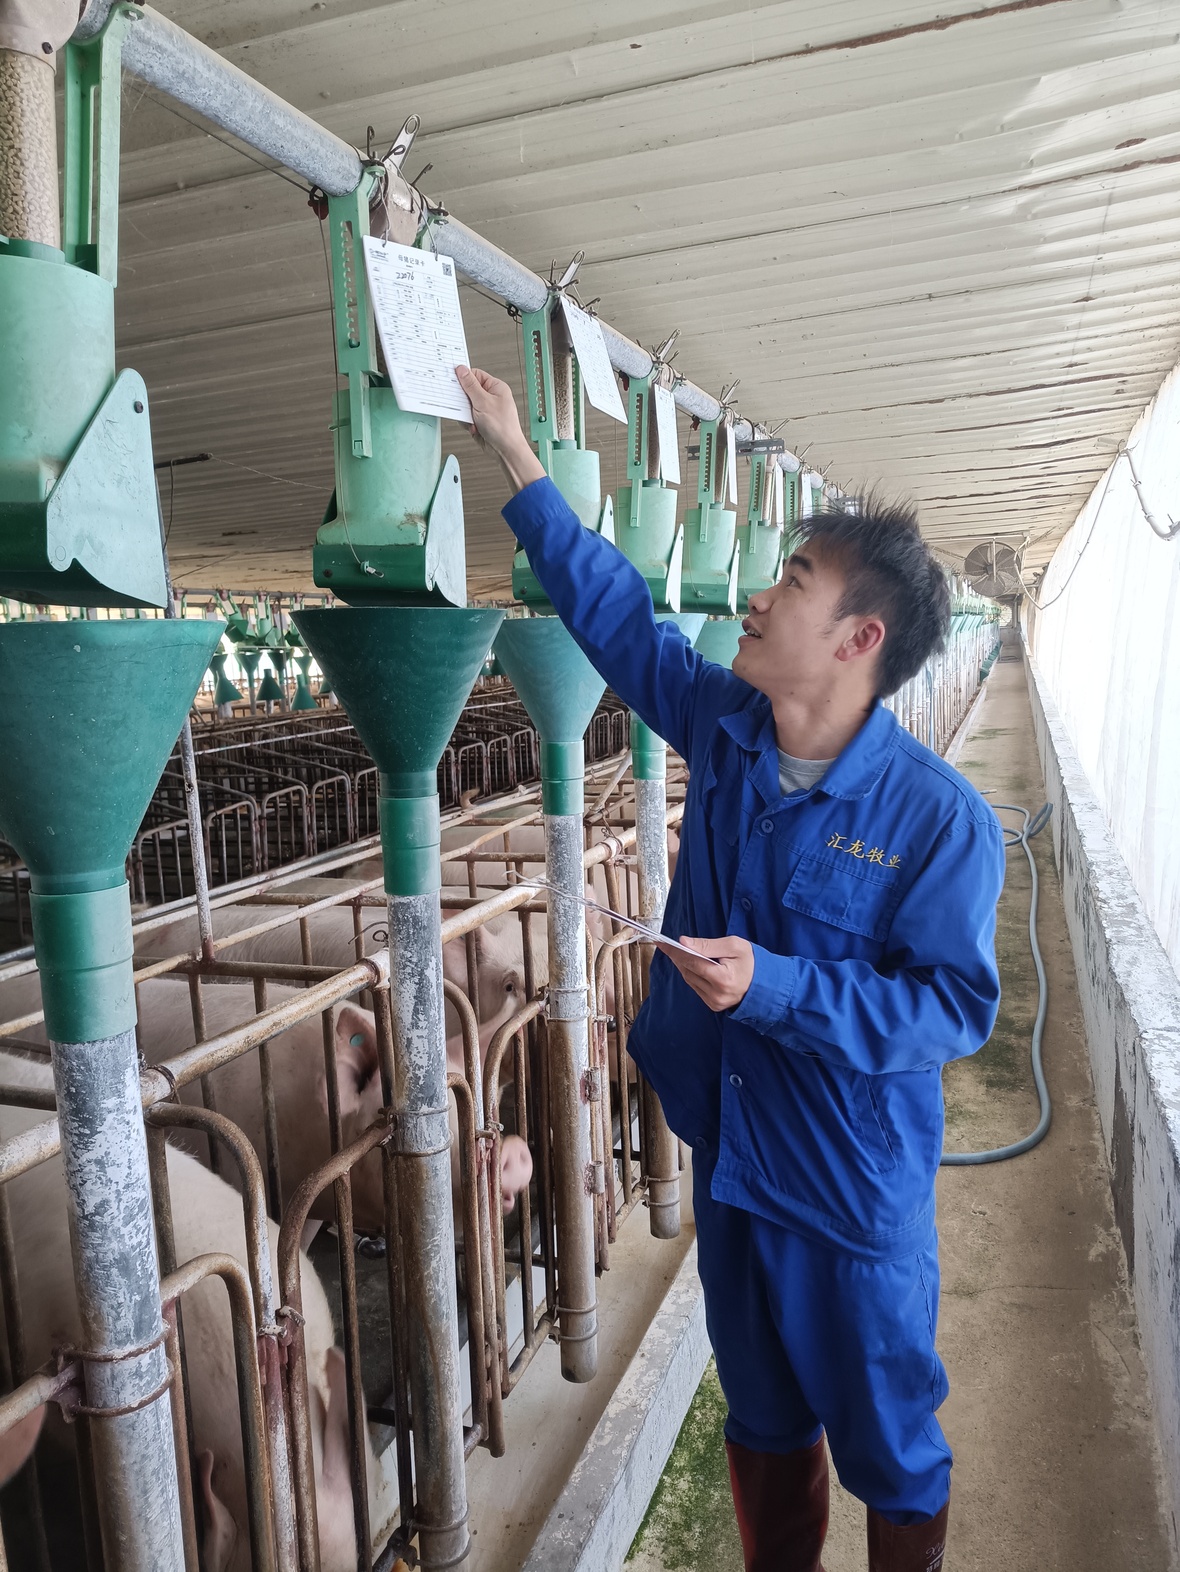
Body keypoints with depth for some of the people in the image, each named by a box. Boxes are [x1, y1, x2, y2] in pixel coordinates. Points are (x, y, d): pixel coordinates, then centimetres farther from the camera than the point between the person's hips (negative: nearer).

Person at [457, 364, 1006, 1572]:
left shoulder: (942, 820, -22)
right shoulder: (722, 728, -6)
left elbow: (954, 1006, -20)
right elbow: (617, 612, 3)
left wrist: (778, 986, -30)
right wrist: (519, 462, 5)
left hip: (856, 1195, -5)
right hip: (728, 1155, 6)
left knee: (890, 1449, 18)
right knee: (761, 1421, 27)